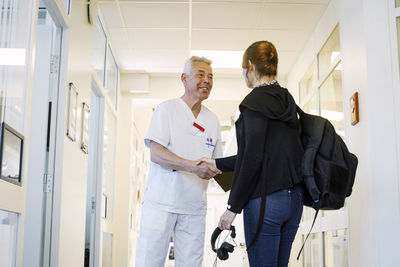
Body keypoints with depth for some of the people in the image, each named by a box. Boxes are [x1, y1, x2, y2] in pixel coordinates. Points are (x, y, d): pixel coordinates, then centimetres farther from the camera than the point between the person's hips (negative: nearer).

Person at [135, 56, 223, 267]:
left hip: (194, 207, 5)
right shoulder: (166, 109, -1)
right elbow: (156, 153, -12)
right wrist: (194, 167, -23)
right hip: (162, 202, -4)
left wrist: (221, 172, -1)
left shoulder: (212, 120, 15)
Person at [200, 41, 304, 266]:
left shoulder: (256, 101, -10)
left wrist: (233, 207, -11)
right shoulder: (287, 101, 15)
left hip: (266, 199, -8)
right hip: (294, 197, 8)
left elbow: (253, 158, -16)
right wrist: (217, 163, 24)